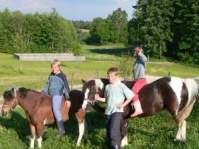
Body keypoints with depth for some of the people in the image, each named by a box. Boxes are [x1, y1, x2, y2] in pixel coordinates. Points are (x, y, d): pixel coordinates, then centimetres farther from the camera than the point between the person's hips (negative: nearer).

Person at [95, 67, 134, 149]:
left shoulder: (121, 86, -8)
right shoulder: (107, 87, 9)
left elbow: (131, 96, -9)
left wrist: (123, 105, -12)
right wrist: (99, 98, 1)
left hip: (117, 111, -6)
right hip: (108, 112, 6)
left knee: (114, 130, -17)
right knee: (109, 131, 11)